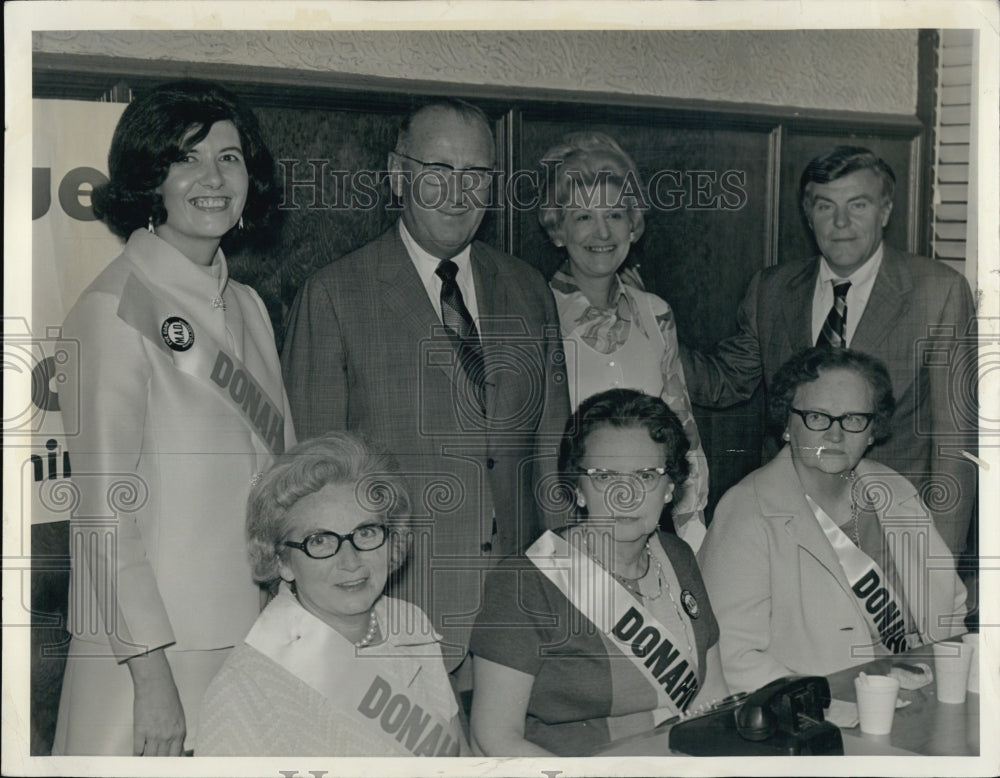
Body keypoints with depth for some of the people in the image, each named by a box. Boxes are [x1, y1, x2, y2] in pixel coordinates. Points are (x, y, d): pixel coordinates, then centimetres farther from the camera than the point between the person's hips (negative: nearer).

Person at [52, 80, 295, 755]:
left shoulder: (248, 306, 9)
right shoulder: (115, 309, -12)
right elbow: (104, 508, -15)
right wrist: (152, 673, -18)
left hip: (259, 642, 6)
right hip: (154, 648, -6)